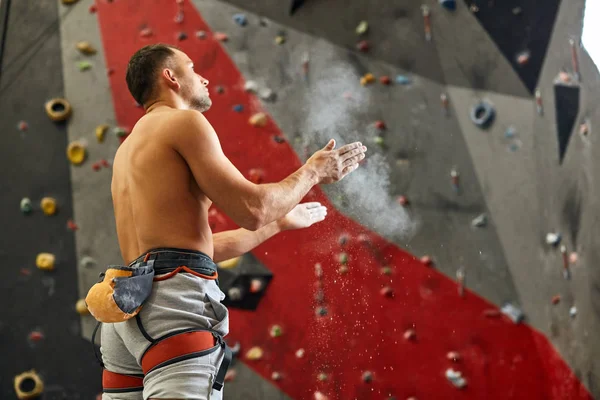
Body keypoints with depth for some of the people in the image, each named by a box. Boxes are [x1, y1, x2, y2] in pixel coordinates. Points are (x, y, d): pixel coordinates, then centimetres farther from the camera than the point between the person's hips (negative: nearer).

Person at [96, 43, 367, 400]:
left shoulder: (129, 150, 29)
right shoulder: (184, 122, 2)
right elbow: (251, 209, -6)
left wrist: (279, 221, 40)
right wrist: (313, 171, 11)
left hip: (129, 303, 9)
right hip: (175, 298, -9)